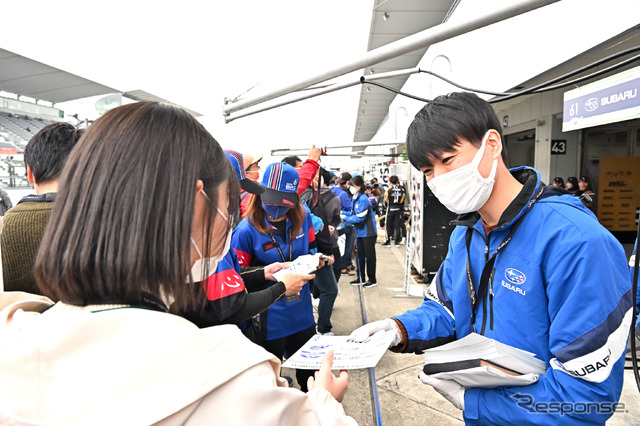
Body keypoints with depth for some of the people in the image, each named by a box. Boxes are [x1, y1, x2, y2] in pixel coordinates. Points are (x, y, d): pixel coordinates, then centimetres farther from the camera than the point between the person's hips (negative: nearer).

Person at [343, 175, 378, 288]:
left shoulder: (363, 199, -19)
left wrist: (345, 218, -16)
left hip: (368, 232, -9)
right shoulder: (356, 198, 8)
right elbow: (354, 213, 13)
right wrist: (343, 213, 2)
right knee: (360, 255, 14)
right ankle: (361, 279, 25)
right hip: (360, 232, 9)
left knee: (369, 256, 2)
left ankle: (372, 280, 15)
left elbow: (359, 217, -22)